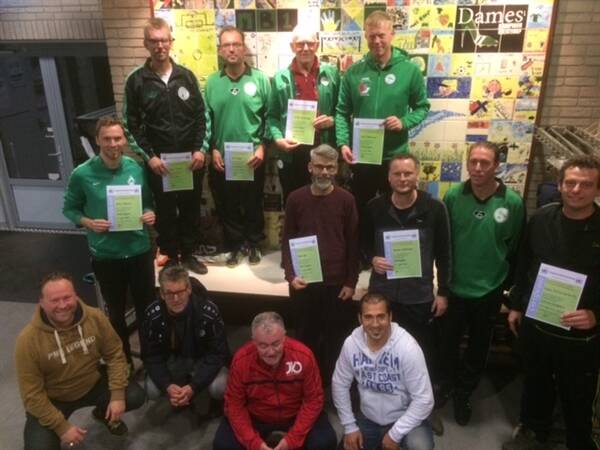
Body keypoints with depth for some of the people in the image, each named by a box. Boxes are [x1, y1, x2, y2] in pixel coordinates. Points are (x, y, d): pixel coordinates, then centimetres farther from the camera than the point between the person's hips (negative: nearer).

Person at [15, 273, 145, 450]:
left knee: (135, 396, -15)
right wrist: (62, 427, -20)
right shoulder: (28, 339, -25)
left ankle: (103, 414, 19)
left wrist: (117, 395, -17)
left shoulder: (95, 317, -18)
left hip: (93, 384, 3)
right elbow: (32, 394, -19)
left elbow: (115, 354, -8)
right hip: (52, 399, -2)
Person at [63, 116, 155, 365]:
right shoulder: (82, 174, -12)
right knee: (116, 312, 18)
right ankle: (124, 359, 40)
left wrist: (149, 214, -13)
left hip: (140, 251, 1)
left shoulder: (137, 168, -6)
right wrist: (89, 223, -18)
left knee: (147, 307, 15)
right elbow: (69, 208, 0)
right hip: (105, 256, -1)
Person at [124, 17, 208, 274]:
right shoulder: (136, 81, -2)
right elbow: (131, 124, -2)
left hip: (190, 158, 2)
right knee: (165, 211, 8)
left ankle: (188, 254, 28)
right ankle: (171, 257, 25)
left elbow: (201, 115, 5)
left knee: (191, 208, 11)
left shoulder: (186, 76, 3)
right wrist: (148, 156, -10)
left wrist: (200, 149, -5)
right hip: (158, 160, -1)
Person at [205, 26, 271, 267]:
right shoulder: (212, 82, 2)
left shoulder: (260, 79, -4)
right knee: (227, 205, 11)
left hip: (253, 157, -1)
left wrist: (262, 147, -9)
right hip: (222, 157, 2)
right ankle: (234, 245, 30)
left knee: (253, 203, 12)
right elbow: (206, 119, 4)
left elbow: (270, 117, -3)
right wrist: (212, 148, -3)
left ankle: (254, 244, 31)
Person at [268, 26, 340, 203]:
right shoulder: (280, 78, 3)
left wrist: (332, 120, -11)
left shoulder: (331, 73, 4)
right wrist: (278, 139, -11)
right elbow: (272, 116, 5)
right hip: (291, 153, 0)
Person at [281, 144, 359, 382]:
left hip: (337, 283, -1)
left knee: (336, 338, 9)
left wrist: (351, 282, -3)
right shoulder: (296, 198, -1)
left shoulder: (346, 199, -3)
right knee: (306, 335, 13)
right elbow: (286, 240, 2)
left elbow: (353, 244, -1)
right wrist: (290, 275, -9)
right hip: (304, 283, 1)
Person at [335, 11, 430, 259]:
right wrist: (343, 143, -14)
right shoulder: (354, 72, -2)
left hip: (395, 155, -1)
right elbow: (342, 112, 0)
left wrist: (404, 122, -17)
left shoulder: (409, 70, -5)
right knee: (360, 210, 16)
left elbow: (422, 107, 2)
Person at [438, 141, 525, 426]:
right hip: (453, 287, 1)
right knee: (448, 342, 18)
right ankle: (445, 385, 44)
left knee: (478, 348, 18)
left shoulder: (513, 202, -13)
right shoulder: (453, 196, -10)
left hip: (489, 291, 0)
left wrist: (507, 283, 3)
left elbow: (517, 249, -3)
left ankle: (464, 394, 41)